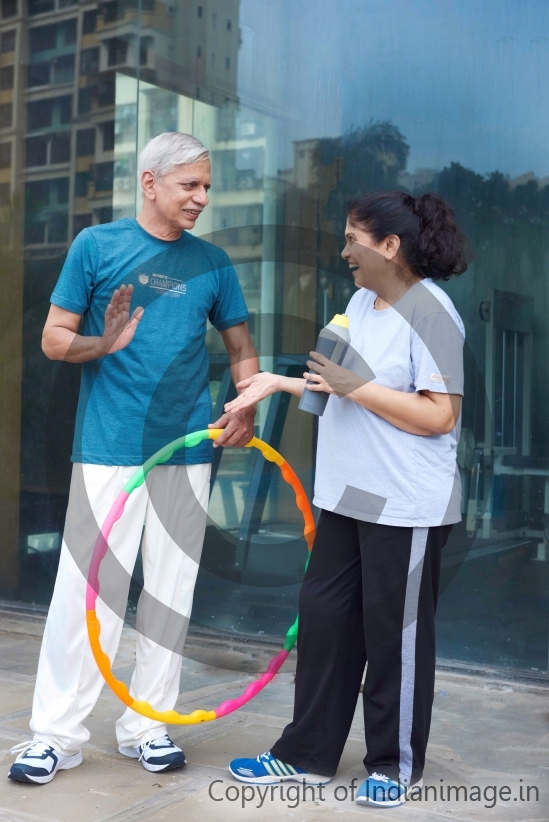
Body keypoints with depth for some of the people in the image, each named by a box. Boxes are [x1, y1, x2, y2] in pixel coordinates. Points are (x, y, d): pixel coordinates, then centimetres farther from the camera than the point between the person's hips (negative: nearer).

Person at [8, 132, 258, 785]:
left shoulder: (213, 263, 9)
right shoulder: (97, 245, 1)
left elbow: (241, 348, 13)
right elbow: (54, 339, 1)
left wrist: (247, 407, -6)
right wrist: (104, 344, -20)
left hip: (188, 450, 3)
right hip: (108, 448, -3)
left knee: (171, 591, 9)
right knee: (87, 587, -3)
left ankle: (148, 725, 22)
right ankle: (57, 732, 11)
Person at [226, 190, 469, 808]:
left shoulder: (429, 313, -15)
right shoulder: (361, 300, 10)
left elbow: (439, 416, -21)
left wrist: (354, 385, -22)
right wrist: (280, 384, 15)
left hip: (406, 507, -8)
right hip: (345, 498, 8)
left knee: (395, 635, 5)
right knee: (323, 619, 12)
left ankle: (396, 765, 24)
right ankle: (307, 754, 26)